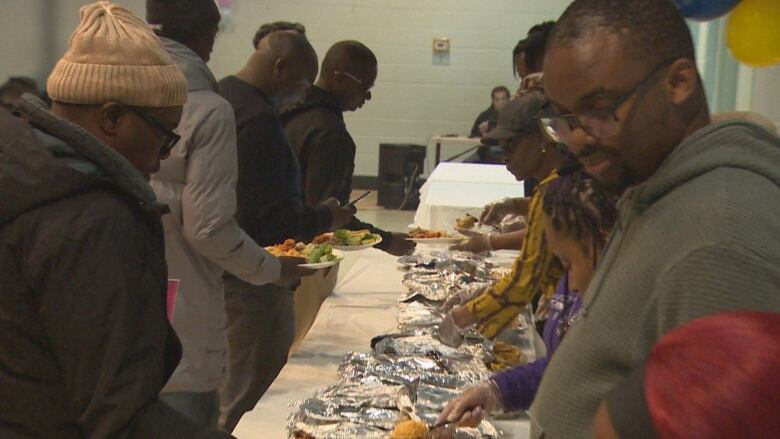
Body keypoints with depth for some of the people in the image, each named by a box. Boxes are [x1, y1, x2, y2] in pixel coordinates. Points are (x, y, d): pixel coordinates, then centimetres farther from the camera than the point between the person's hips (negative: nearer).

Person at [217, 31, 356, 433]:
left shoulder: (220, 96, 10)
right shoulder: (258, 120, -22)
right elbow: (271, 219, -25)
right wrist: (326, 218, -7)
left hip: (220, 273, 10)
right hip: (251, 280, -10)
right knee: (252, 399, 2)